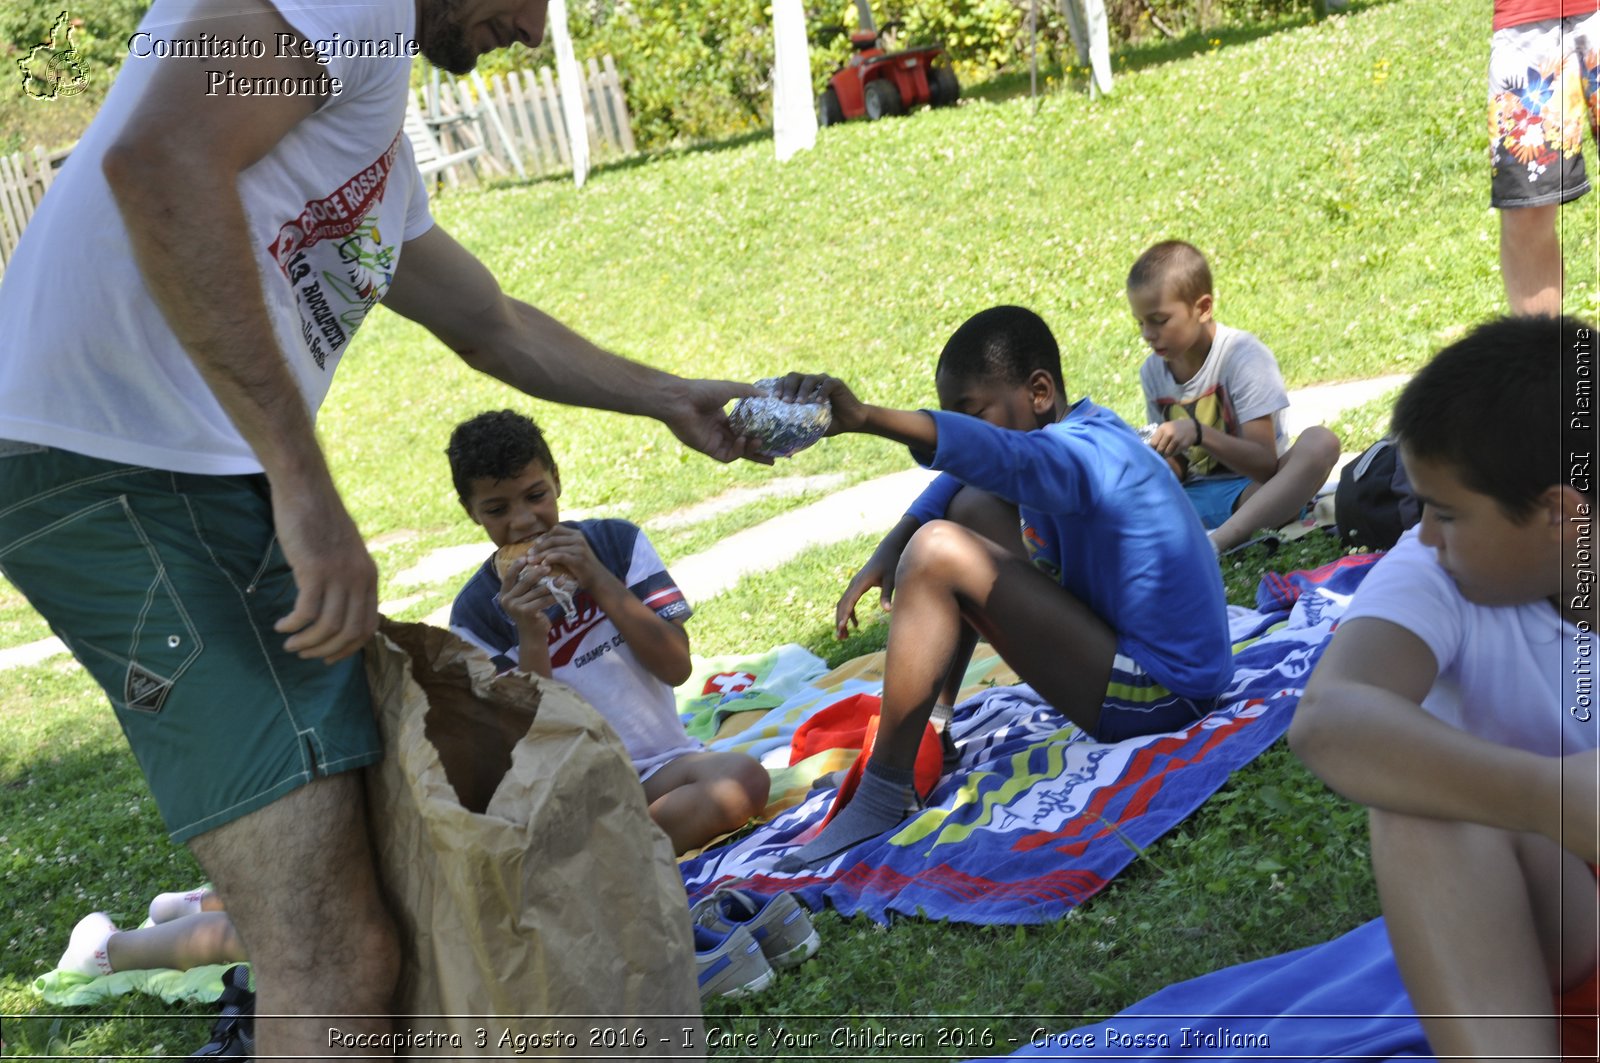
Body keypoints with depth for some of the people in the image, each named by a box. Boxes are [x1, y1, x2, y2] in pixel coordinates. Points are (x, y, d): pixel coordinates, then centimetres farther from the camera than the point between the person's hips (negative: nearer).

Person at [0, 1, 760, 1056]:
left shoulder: (383, 150, 26)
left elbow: (491, 324, 39)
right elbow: (158, 160, -24)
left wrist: (670, 398, 41)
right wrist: (305, 484, -25)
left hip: (207, 484, 11)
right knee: (339, 968, -12)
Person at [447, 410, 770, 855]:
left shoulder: (617, 542, 4)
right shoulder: (476, 610, 1)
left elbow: (677, 666, -3)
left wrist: (599, 581, -13)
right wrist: (531, 638, -19)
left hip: (660, 764, 2)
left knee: (744, 776, -32)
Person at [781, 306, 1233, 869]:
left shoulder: (1084, 454, -23)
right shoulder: (1071, 435, 7)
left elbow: (998, 455, -45)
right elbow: (960, 475, 18)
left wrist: (864, 417, -58)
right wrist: (888, 551, 1)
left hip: (1163, 691, -11)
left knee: (940, 553, -22)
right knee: (972, 504, 16)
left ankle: (884, 796, -14)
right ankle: (923, 731, 18)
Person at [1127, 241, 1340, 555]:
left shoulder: (1245, 357, -10)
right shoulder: (1152, 372, 5)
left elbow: (1266, 464, -15)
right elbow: (1178, 468, 10)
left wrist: (1200, 434, -29)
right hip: (1193, 497, 4)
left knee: (1320, 442, -33)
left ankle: (1218, 540, -47)